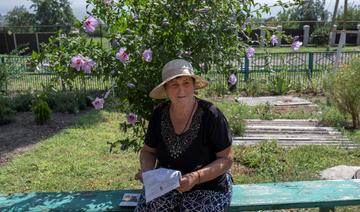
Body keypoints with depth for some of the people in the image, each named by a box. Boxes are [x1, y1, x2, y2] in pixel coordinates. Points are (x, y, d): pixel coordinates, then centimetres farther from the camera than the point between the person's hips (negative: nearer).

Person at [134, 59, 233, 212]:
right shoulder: (159, 114, -3)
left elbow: (226, 159, -11)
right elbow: (148, 151, 9)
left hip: (207, 187, -2)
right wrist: (146, 169, -11)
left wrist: (196, 177, -24)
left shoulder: (211, 115, -15)